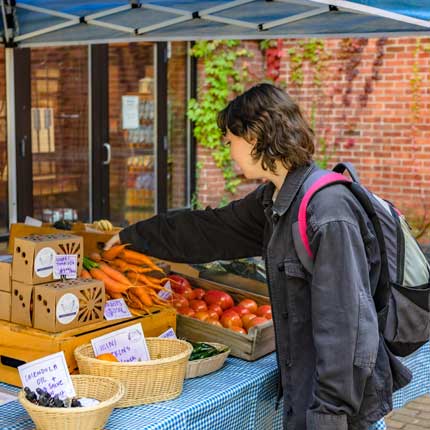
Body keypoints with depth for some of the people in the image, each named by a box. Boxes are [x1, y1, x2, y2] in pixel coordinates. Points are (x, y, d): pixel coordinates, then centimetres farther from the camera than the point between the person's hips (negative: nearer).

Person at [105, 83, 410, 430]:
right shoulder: (274, 199, 6)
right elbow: (209, 230, 19)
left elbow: (346, 323, -25)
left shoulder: (327, 210, -23)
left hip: (335, 395, -8)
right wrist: (133, 235, 27)